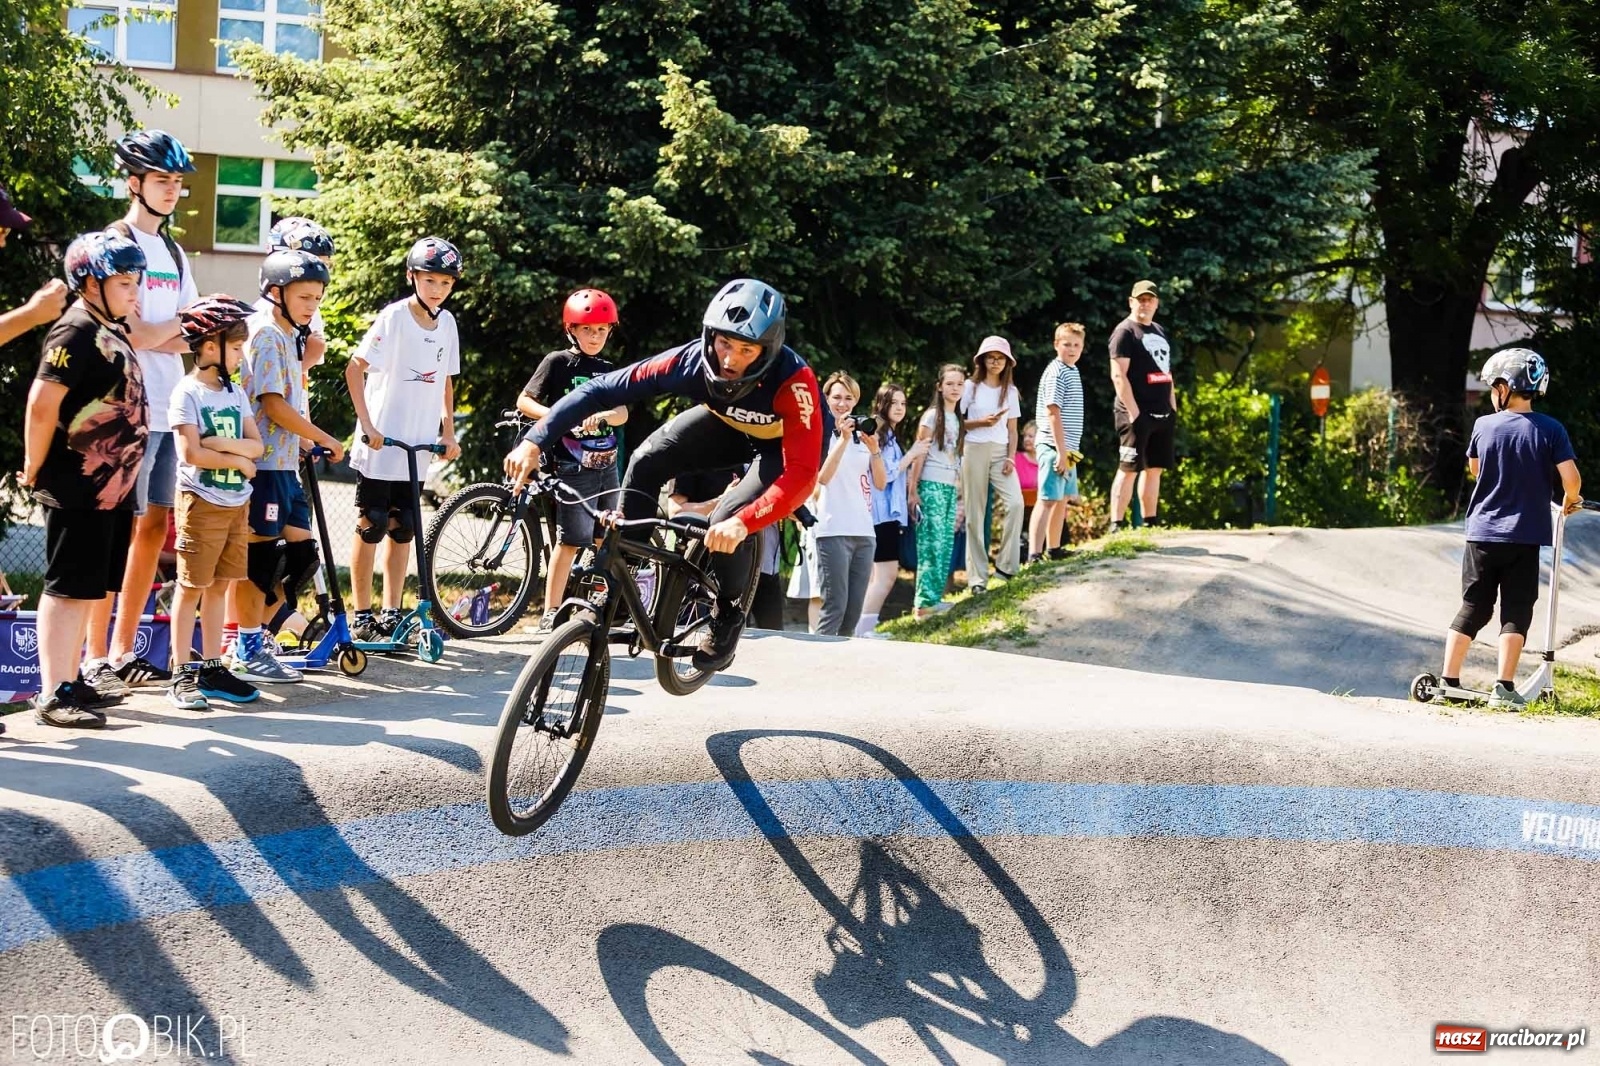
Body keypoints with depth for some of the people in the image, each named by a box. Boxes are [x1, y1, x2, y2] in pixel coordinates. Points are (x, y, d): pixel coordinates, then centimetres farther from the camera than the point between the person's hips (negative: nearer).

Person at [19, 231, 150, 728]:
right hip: (76, 489, -9)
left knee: (88, 590, 14)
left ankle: (70, 682, 23)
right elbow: (41, 404, -21)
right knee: (67, 589, -4)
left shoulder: (112, 332, 14)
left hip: (112, 486, 9)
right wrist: (34, 470, -14)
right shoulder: (77, 332, -15)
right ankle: (52, 695, 0)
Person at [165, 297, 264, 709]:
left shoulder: (235, 394, 13)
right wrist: (238, 459, -6)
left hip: (237, 502, 7)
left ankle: (212, 668, 16)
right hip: (201, 501, -7)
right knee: (191, 587, -3)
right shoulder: (188, 393, -8)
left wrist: (221, 444, -13)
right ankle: (181, 675, 0)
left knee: (219, 586, 10)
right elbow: (192, 453, -16)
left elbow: (256, 445, 4)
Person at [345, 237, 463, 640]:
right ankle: (361, 616, 9)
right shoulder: (393, 317, -11)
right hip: (381, 444, -6)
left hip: (418, 446, 6)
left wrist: (449, 433, 10)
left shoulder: (447, 323, 7)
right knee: (371, 528, 0)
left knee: (403, 531, 10)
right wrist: (367, 426, -17)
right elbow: (354, 369, -13)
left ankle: (392, 614, 18)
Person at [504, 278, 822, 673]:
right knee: (646, 461, -18)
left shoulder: (793, 381, -40)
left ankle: (729, 616, 3)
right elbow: (603, 388, -27)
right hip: (730, 423, 4)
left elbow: (802, 474, -46)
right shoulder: (694, 359, -30)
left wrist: (742, 522, -61)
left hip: (788, 444, -4)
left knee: (726, 526, -25)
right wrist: (534, 441, -34)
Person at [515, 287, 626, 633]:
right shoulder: (558, 362, -2)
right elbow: (524, 401, -6)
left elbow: (622, 413, 0)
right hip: (573, 467, -6)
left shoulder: (609, 370, 12)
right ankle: (550, 615, -4)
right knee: (571, 541, -9)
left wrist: (599, 415, -21)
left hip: (608, 467, 6)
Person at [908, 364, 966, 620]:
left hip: (951, 487, 7)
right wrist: (912, 490, -11)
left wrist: (961, 493, 14)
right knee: (933, 543, -10)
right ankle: (924, 602, -9)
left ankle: (935, 598, 9)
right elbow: (919, 454, -7)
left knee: (947, 544, 4)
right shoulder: (932, 415, -4)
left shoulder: (958, 419, 16)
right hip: (932, 485, -7)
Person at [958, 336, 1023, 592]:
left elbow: (1012, 430, 10)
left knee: (1015, 502, -18)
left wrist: (1011, 458, -3)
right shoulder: (971, 386, 2)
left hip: (1001, 452, 2)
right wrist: (981, 422, -13)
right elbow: (956, 422, 2)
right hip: (975, 451, -2)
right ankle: (977, 575, 3)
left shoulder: (1010, 391, 11)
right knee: (975, 513, -1)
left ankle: (1005, 563, -7)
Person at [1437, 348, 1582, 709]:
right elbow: (1571, 479, -11)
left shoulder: (1484, 426, -1)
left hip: (1483, 533, 2)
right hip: (1526, 535, -1)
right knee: (1516, 611, 4)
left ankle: (1448, 679, 9)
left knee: (1473, 608, 10)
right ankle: (1504, 688, -1)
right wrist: (1570, 501, 10)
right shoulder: (1551, 430, -6)